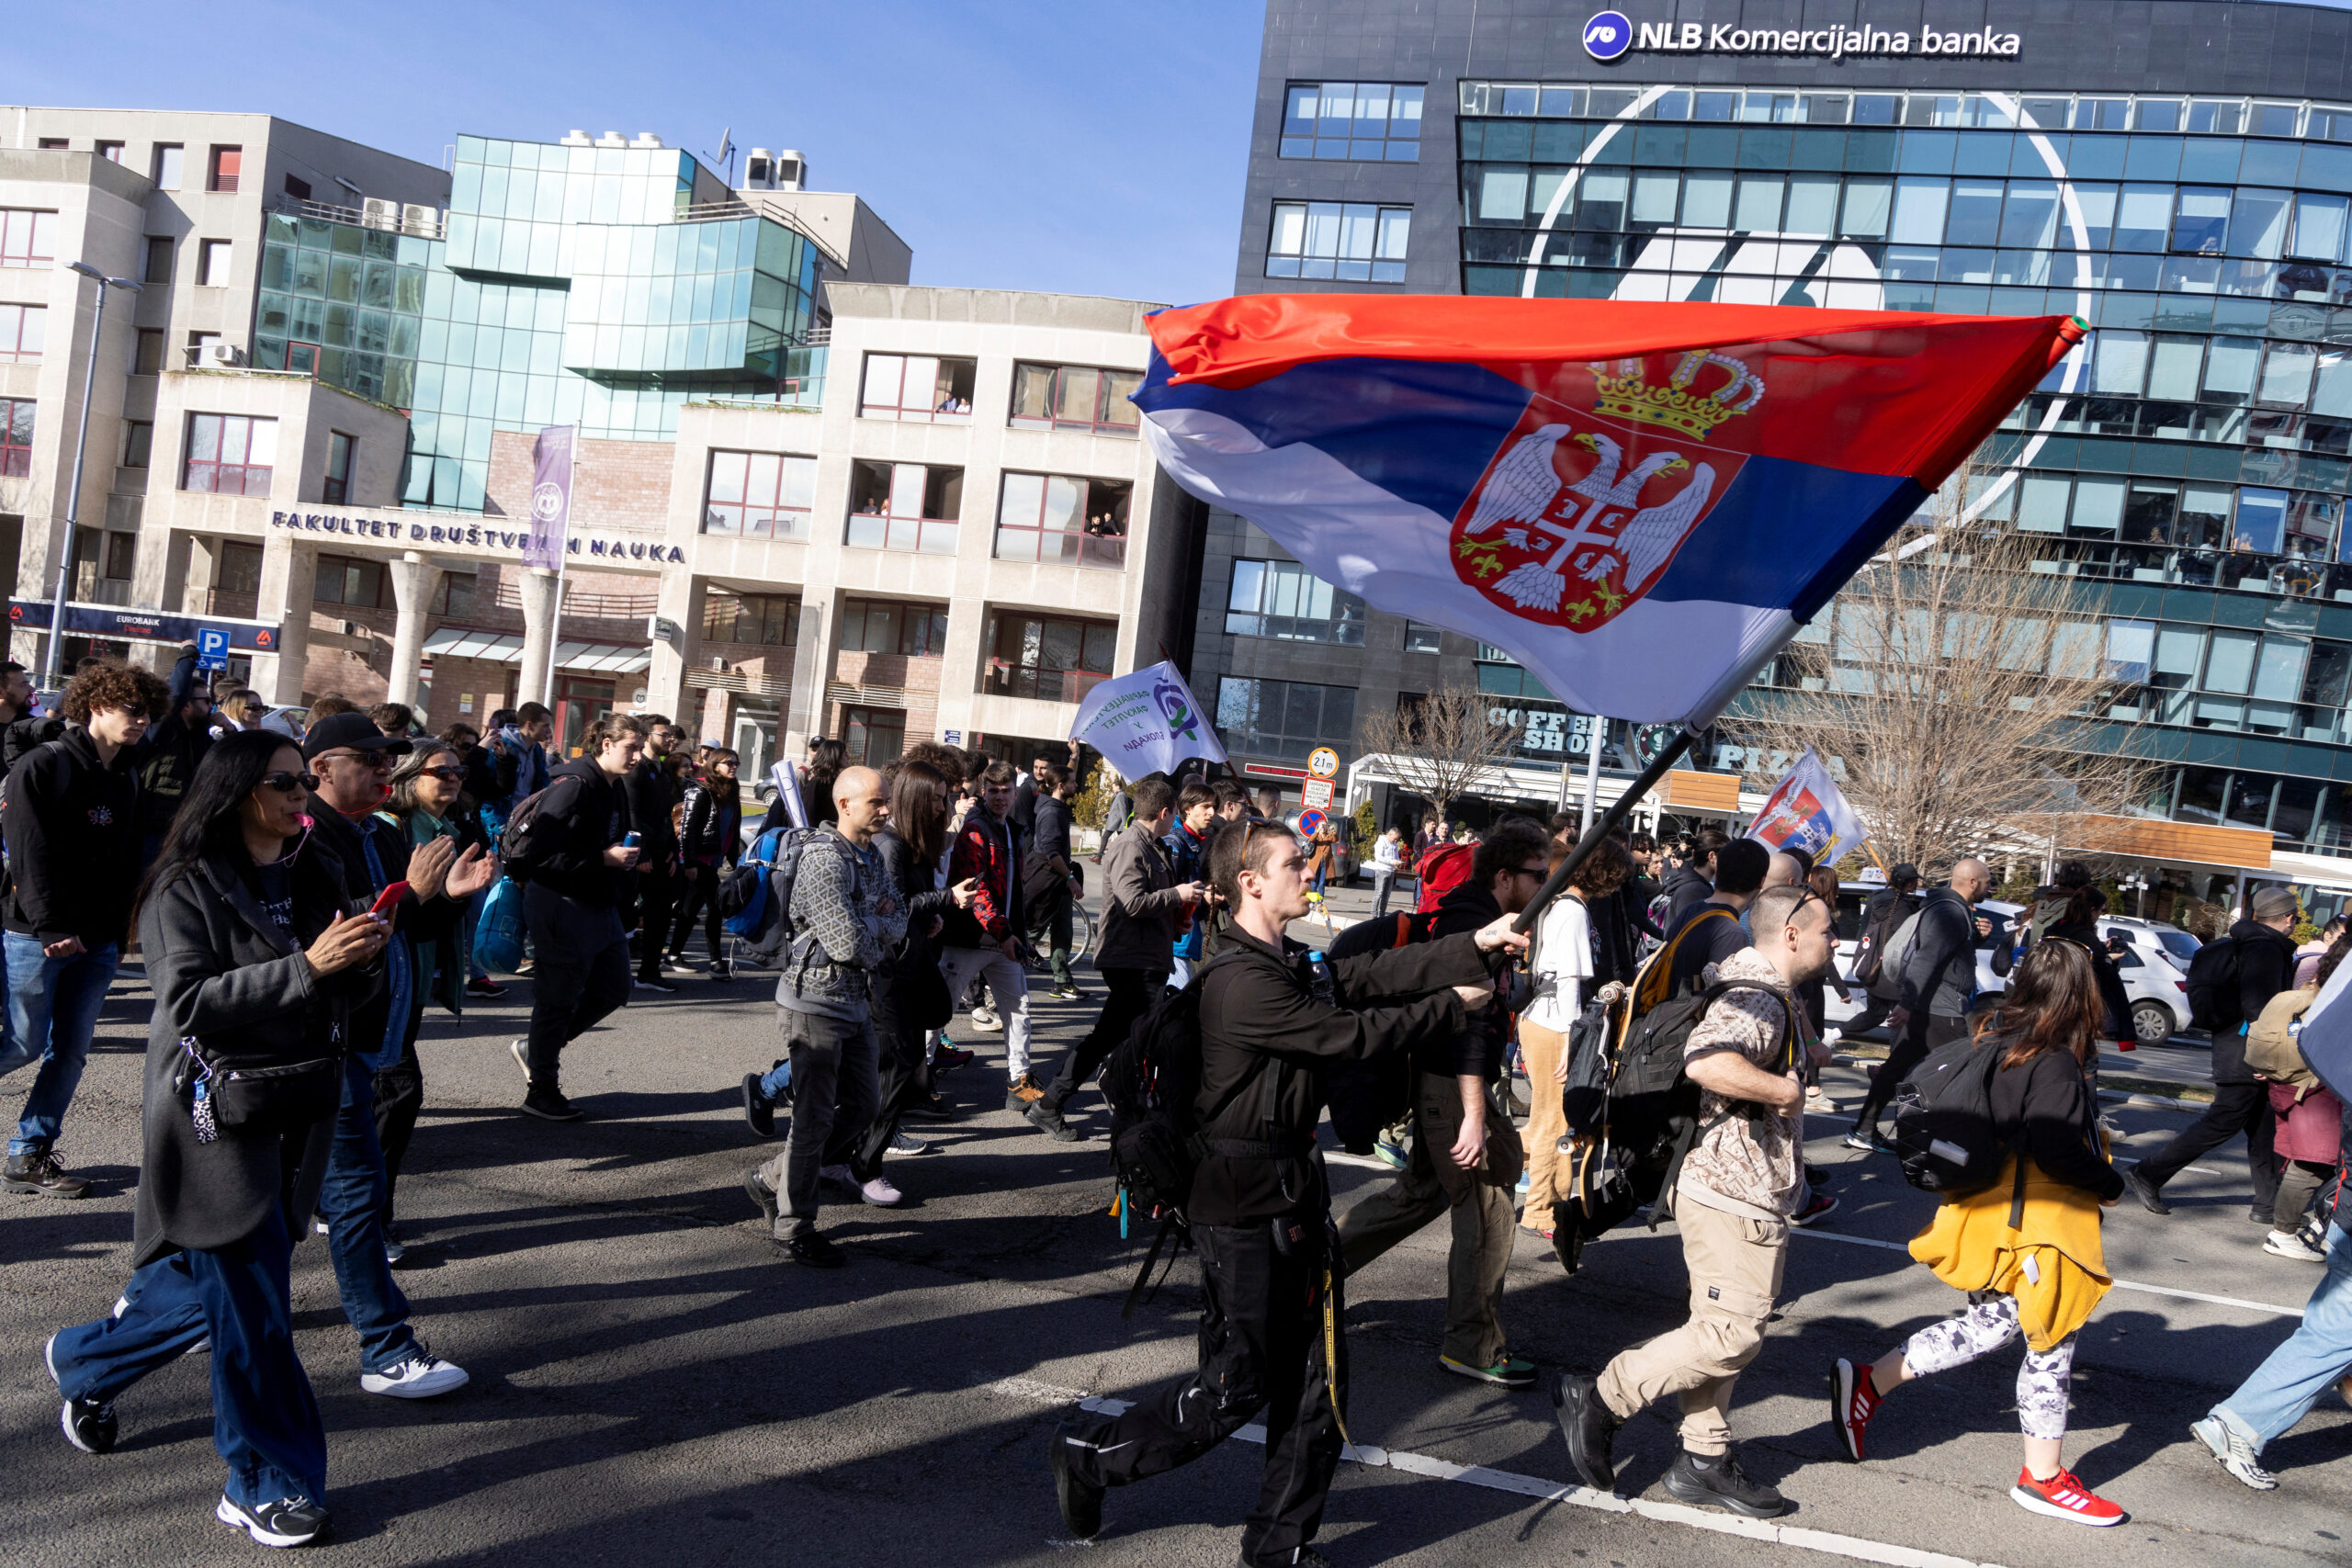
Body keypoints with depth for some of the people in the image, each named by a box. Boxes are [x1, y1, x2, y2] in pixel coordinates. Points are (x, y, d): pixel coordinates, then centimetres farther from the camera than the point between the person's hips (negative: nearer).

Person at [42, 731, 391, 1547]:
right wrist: (305, 967, -28)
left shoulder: (316, 877, 9)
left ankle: (85, 1364, 45)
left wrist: (362, 960, -12)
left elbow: (343, 994, 11)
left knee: (208, 1280, 16)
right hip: (216, 1121, -6)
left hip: (289, 1114, 7)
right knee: (252, 1307, -3)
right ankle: (264, 1485, 11)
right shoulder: (188, 887, -10)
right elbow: (188, 1003, -19)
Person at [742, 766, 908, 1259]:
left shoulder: (870, 857, 11)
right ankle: (794, 1228, 14)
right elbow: (849, 943, -25)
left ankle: (772, 1179, 29)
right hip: (816, 1001, -9)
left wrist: (868, 925, -13)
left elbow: (897, 925, 8)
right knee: (814, 1118, -1)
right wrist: (878, 922, -4)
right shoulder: (823, 859, -19)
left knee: (863, 1104, 15)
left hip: (856, 1002, 9)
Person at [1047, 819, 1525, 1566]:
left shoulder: (1300, 965, 10)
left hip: (1297, 1193, 9)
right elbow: (1349, 1035, -21)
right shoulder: (1242, 983, -21)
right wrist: (1451, 1006, -9)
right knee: (1235, 1386, 1)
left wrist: (1475, 945, -9)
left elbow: (1378, 972, 1)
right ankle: (1087, 1454, 21)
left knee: (1315, 1379, 12)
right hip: (1242, 1204, -9)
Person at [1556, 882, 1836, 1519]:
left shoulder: (1752, 986, 14)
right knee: (1732, 1334, -6)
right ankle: (1598, 1399, 2)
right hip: (1736, 1196, -11)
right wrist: (1783, 1090, -27)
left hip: (1729, 1187, 11)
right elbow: (1706, 1061, -41)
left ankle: (1704, 1460, 25)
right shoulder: (1758, 1000, -21)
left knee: (1720, 1326, 16)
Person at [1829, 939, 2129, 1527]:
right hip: (2037, 1224, -9)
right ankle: (2043, 1479, 21)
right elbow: (2057, 1152, -26)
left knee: (1989, 1324, 19)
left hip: (1993, 1210, 9)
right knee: (2051, 1344, 7)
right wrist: (2111, 1186, -9)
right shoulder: (2054, 1065, -21)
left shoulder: (1994, 1038, 4)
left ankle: (1866, 1385, 16)